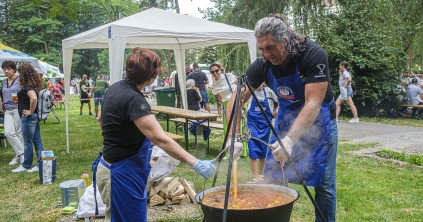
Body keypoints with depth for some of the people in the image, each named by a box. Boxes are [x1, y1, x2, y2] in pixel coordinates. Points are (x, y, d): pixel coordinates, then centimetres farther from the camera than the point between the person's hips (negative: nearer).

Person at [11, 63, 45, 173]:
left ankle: (26, 165, 14)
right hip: (35, 116, 9)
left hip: (28, 117, -9)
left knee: (28, 142, 2)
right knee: (37, 141, 9)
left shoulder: (28, 86, -17)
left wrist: (30, 111, -23)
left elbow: (34, 98, -34)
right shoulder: (32, 85, 10)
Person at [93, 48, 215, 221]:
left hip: (118, 169, 10)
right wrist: (196, 164, -34)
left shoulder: (116, 88, 3)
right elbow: (160, 139, -34)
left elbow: (101, 119, 21)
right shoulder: (132, 99, -26)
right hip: (122, 174, -10)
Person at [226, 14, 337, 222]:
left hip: (318, 120, -3)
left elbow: (313, 104, -32)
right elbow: (236, 99, -14)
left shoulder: (313, 54, -28)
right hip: (286, 118, 4)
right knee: (272, 182, 4)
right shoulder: (262, 64, -17)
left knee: (324, 184, 0)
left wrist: (290, 139, -42)